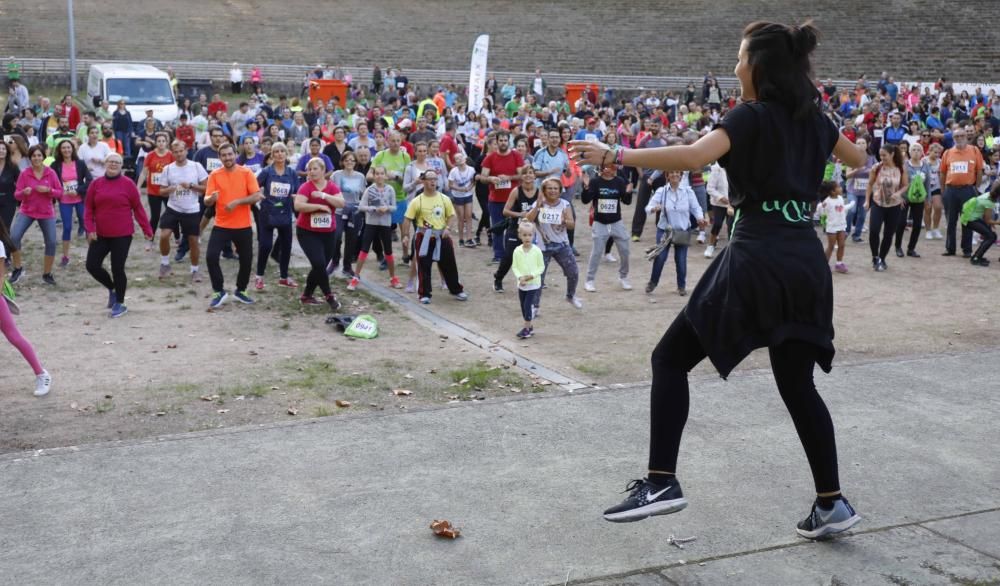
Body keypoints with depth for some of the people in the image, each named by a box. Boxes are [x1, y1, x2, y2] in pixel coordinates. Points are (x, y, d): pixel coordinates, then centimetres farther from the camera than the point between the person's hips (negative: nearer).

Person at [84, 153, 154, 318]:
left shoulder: (128, 184, -3)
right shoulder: (96, 184, 4)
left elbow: (138, 208, 0)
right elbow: (88, 208, 6)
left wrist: (147, 229, -1)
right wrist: (90, 228, -6)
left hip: (122, 235, -4)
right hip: (100, 235, 4)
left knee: (117, 268, -2)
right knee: (92, 265, 0)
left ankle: (120, 304, 14)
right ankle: (112, 289, 27)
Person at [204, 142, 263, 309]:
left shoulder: (247, 173, -4)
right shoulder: (214, 175, -1)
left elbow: (256, 196, -9)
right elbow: (206, 200, -5)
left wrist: (237, 201, -22)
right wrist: (211, 198, -28)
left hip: (243, 226, 0)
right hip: (221, 225, 0)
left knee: (246, 260, 8)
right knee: (211, 257, -13)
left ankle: (240, 291, 30)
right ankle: (219, 292, 3)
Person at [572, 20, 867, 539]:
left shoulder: (751, 116, -6)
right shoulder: (813, 119, 14)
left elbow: (694, 155, -26)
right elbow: (857, 158, 34)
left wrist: (615, 155, -25)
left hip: (758, 259, -7)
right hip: (805, 261, 7)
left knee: (670, 360, 3)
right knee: (797, 382, 16)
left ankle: (661, 482, -3)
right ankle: (832, 503, 17)